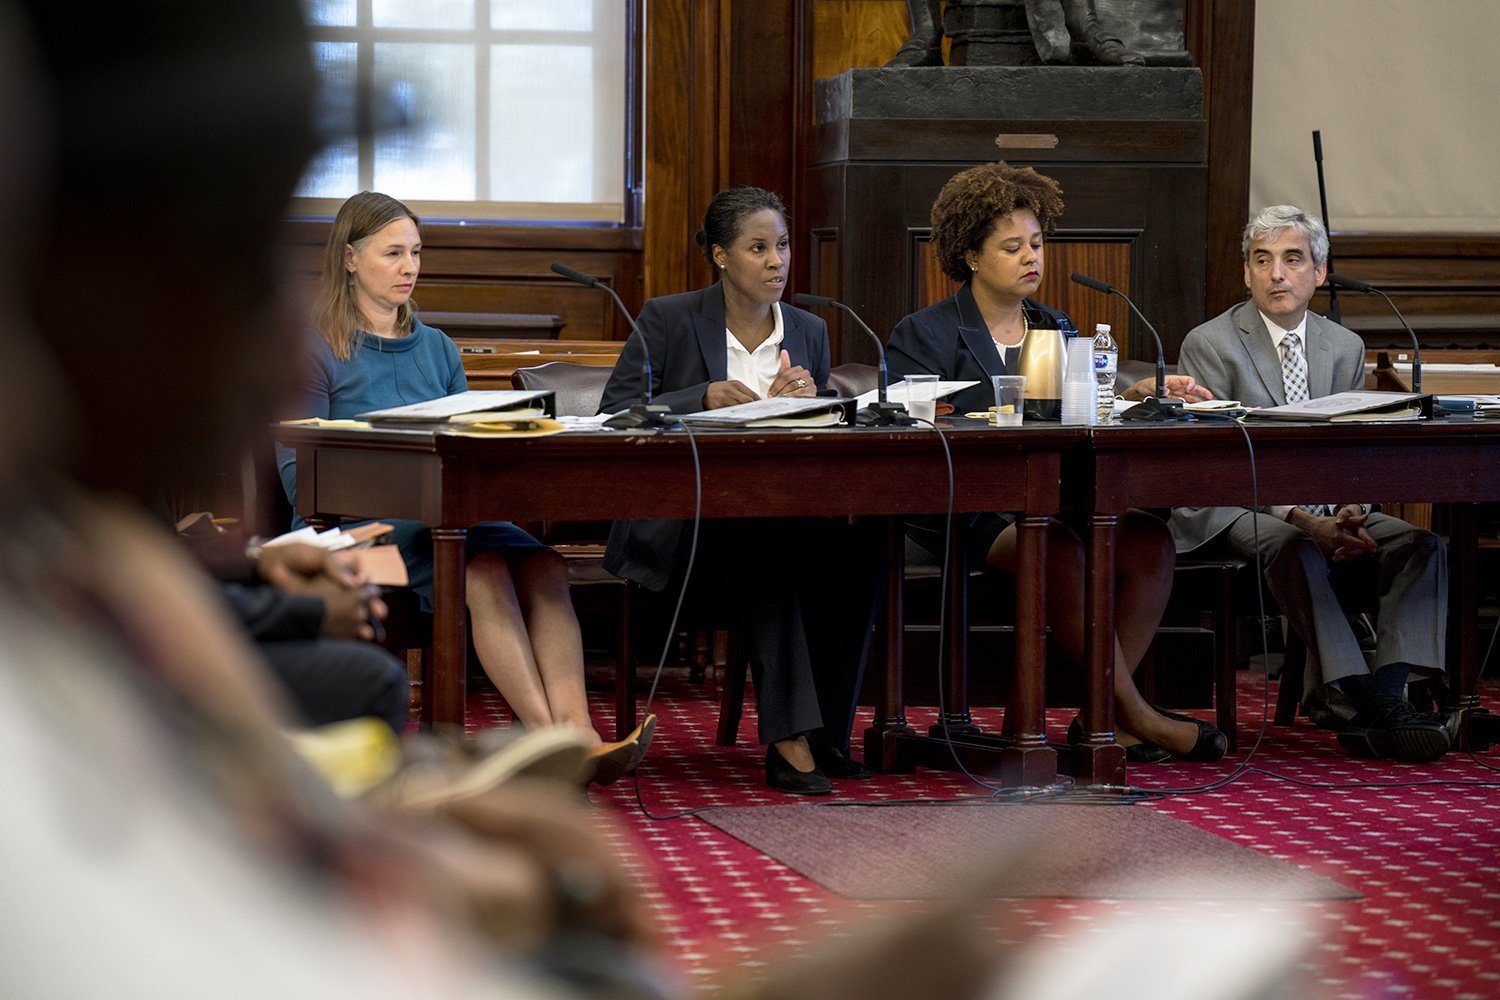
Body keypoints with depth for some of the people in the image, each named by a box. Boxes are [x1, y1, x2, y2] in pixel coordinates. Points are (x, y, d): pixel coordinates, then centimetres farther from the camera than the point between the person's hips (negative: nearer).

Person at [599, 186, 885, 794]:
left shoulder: (809, 332, 14)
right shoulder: (667, 320, 0)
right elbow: (613, 415, -7)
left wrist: (796, 402, -9)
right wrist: (705, 397, -19)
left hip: (777, 520, 4)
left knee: (856, 549, -28)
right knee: (768, 557, -37)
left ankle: (825, 732, -21)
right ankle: (789, 742, -36)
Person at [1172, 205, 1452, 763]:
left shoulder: (1345, 347, 13)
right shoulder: (1208, 345, -3)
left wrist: (1351, 512, -15)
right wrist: (1304, 521, -24)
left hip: (1328, 509, 5)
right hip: (1235, 510, -5)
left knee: (1423, 546, -21)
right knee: (1295, 548, -37)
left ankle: (1385, 698, -36)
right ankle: (1370, 705, -43)